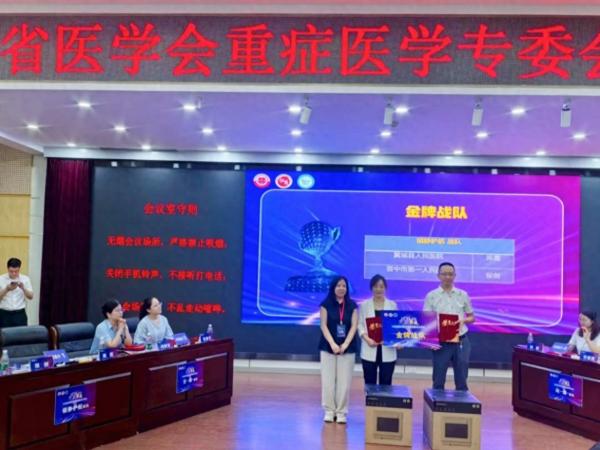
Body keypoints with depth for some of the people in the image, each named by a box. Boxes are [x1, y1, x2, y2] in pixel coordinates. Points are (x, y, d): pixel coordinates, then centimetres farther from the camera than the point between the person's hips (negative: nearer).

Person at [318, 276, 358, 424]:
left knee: (344, 381, -1)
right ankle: (329, 410, 11)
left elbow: (354, 326, -1)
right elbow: (324, 326, -4)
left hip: (347, 348, 1)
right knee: (328, 380, 0)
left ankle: (341, 412, 8)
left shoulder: (352, 305, 5)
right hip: (328, 347, -1)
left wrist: (345, 344, -13)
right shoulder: (326, 304, 1)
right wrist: (333, 344, -15)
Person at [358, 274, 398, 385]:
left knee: (386, 384, 3)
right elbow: (360, 324, 1)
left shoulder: (392, 305, 9)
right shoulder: (364, 305, 6)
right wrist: (367, 339, -16)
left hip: (388, 351, 1)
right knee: (370, 384, 5)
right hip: (370, 351, 0)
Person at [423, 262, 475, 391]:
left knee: (461, 380, 7)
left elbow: (472, 317, 12)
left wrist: (464, 320, -10)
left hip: (461, 341, 2)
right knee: (438, 381, 5)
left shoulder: (463, 295, 6)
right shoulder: (431, 296, 0)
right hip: (441, 342, -1)